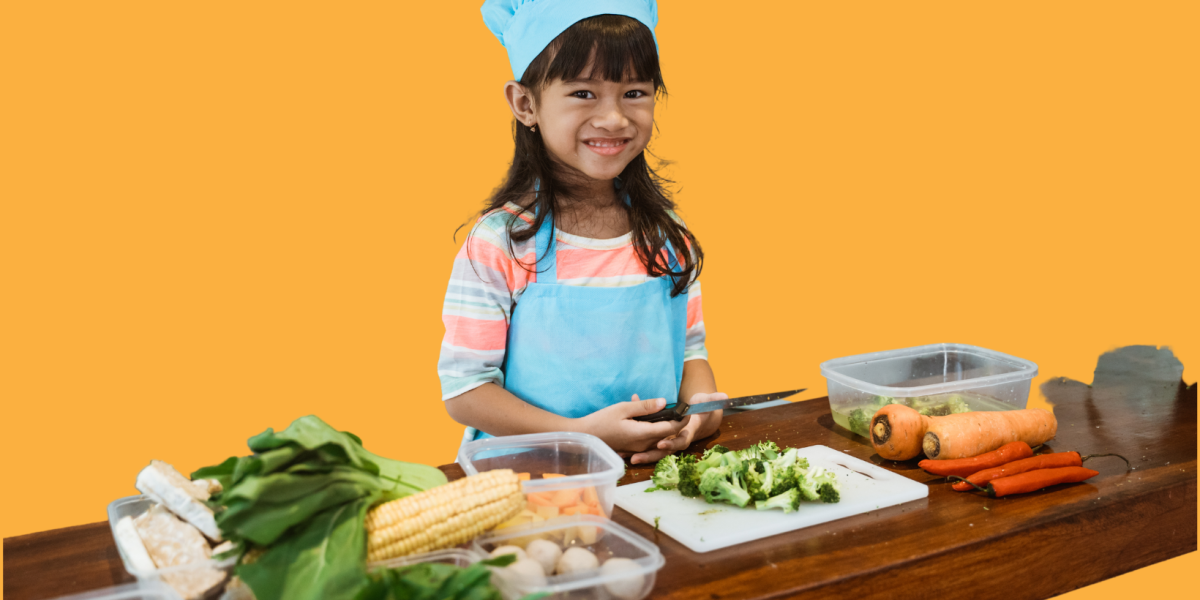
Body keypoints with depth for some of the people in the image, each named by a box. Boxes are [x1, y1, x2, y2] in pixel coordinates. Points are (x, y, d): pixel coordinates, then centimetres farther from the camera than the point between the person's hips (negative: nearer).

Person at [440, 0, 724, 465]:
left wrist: (702, 405, -8)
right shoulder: (497, 244, -10)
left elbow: (690, 348, 14)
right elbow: (464, 390, -9)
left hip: (654, 466, 5)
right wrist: (582, 433, -18)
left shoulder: (666, 234, 5)